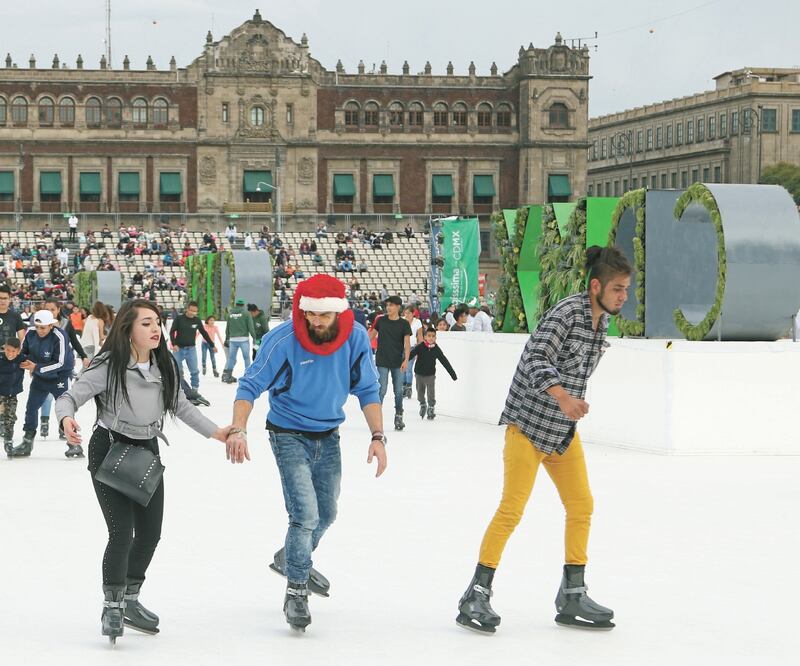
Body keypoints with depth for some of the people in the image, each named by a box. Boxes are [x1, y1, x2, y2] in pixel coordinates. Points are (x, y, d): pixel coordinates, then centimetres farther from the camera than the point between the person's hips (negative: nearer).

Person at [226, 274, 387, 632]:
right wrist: (238, 430, -32)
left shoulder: (356, 338, -15)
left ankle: (290, 559, 48)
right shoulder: (283, 339, -24)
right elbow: (250, 386, -18)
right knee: (305, 515, -15)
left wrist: (377, 436, -12)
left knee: (325, 515, 19)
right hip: (289, 435, -5)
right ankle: (296, 592, 3)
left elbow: (367, 390, -4)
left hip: (328, 436, 5)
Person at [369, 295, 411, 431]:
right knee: (382, 390, -7)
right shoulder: (380, 321, 3)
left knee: (398, 391, 4)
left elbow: (407, 343, -5)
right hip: (382, 361, 0)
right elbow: (371, 335, 14)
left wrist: (406, 360, -16)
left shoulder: (404, 324, -1)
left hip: (398, 363, 1)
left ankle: (398, 417, 14)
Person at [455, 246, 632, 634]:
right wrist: (562, 396, -41)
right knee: (512, 508, -10)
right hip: (528, 423, -8)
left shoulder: (602, 320, 7)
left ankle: (572, 597, 17)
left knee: (581, 506, 7)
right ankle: (477, 595, -3)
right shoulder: (567, 312, -18)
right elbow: (535, 358, -28)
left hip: (563, 429, 8)